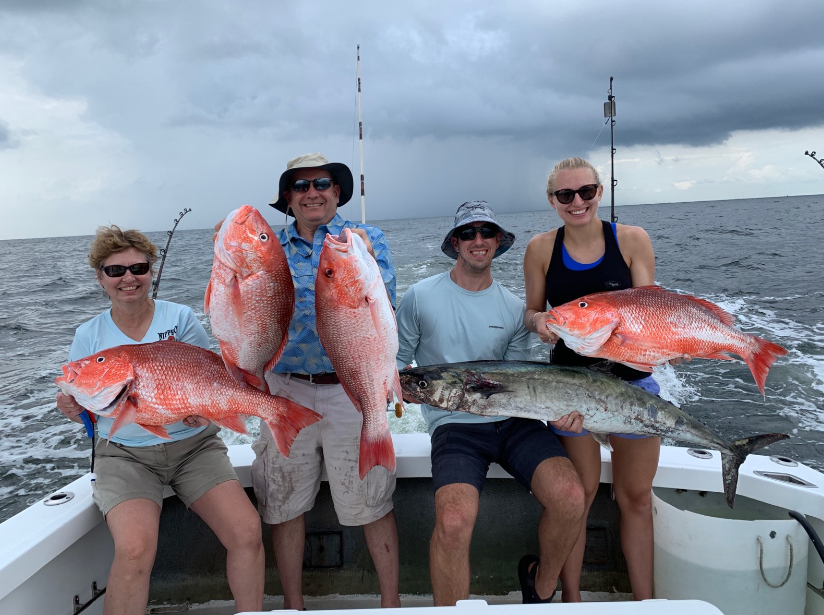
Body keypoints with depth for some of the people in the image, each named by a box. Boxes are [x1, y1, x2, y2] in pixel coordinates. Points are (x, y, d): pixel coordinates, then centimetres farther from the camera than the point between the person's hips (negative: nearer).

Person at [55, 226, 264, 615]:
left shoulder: (180, 318, -1)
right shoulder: (88, 336, 3)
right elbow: (81, 408, 9)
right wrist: (71, 407, -15)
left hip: (192, 443, 0)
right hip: (125, 453, 0)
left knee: (247, 532, -18)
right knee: (135, 549, -28)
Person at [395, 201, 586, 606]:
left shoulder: (513, 308, 12)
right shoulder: (421, 297, 4)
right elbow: (397, 360, 10)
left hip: (513, 421, 3)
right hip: (454, 424, -3)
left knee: (570, 497, -22)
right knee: (454, 519, -31)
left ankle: (542, 585, 11)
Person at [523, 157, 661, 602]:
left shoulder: (632, 240, -3)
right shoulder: (541, 248, -1)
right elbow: (531, 312, 6)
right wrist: (540, 322, -17)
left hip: (631, 377, 1)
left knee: (636, 497, 12)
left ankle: (644, 601, 30)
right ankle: (570, 598, 24)